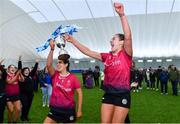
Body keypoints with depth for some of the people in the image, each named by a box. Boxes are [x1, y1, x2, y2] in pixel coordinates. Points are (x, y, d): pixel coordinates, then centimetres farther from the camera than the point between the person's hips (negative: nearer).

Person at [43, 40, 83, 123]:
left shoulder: (73, 77, -9)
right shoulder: (55, 75, -2)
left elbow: (79, 93, -5)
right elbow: (48, 65, -20)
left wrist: (79, 110, -5)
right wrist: (52, 49, -29)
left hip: (68, 110, -2)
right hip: (55, 109, 3)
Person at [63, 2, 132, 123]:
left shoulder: (126, 55, -6)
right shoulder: (107, 56, 9)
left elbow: (128, 37, -24)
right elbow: (88, 52, 8)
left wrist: (122, 15, -32)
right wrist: (72, 40, 5)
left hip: (122, 95, -6)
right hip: (108, 94, 6)